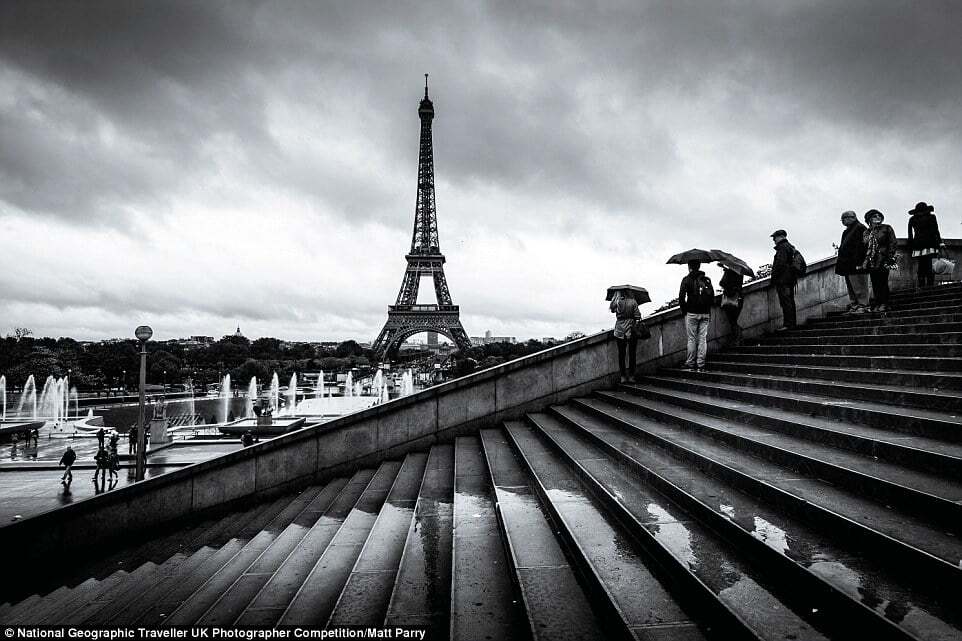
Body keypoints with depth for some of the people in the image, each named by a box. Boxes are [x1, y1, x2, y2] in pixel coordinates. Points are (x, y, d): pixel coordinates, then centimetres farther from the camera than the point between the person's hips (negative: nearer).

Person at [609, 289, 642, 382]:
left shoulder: (617, 302, -7)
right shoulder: (633, 302, -7)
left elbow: (612, 309, 12)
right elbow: (637, 316, -8)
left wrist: (616, 296, 11)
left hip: (620, 331, 1)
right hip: (631, 330, 0)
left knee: (621, 353, 7)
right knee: (632, 353, 8)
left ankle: (623, 376, 9)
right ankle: (631, 376, 10)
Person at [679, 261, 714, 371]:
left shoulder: (687, 279, -4)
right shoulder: (707, 280, 9)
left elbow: (681, 296, -9)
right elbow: (712, 296, 10)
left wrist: (684, 310, 2)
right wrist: (707, 309, 17)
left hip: (692, 313, -4)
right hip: (705, 313, 4)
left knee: (692, 339, 2)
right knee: (703, 339, 4)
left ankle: (690, 363, 5)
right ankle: (701, 364, 5)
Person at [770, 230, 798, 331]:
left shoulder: (782, 248, -11)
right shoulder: (791, 247, 21)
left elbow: (780, 264, -20)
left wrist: (773, 277, -16)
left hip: (783, 279, -10)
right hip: (791, 279, 10)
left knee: (785, 302, -12)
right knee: (790, 301, 12)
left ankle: (787, 324, -14)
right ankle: (792, 324, 15)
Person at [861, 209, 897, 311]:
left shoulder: (886, 229, 5)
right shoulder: (866, 232, 17)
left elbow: (892, 244, -1)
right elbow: (864, 248, 19)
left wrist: (889, 259, -10)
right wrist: (864, 261, 11)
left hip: (882, 261, -4)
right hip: (871, 262, 4)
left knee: (883, 283, -6)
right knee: (875, 283, 5)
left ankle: (884, 304, -3)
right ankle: (877, 304, 9)